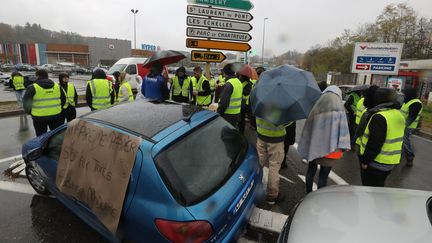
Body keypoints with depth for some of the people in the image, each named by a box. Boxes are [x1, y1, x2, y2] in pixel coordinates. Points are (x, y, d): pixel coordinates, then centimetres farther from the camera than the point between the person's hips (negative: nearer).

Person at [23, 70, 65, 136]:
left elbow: (26, 101, -2)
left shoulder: (33, 88, -6)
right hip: (56, 115, 3)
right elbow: (63, 99, 12)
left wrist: (29, 112, 13)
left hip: (39, 117, -3)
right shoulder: (57, 86, 6)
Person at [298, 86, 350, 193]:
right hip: (329, 145, -4)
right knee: (323, 175, 6)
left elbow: (309, 124, 8)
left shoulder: (318, 103, 9)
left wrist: (306, 145, 13)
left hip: (314, 144, 4)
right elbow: (342, 123, -12)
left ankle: (308, 194, 32)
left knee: (311, 170, 18)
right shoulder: (338, 102, -1)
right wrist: (343, 145, -14)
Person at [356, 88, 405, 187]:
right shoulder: (397, 114, 7)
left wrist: (365, 160, -17)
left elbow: (374, 143, -25)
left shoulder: (379, 117, -24)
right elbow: (391, 138, 15)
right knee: (378, 186, 23)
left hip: (375, 162, -9)